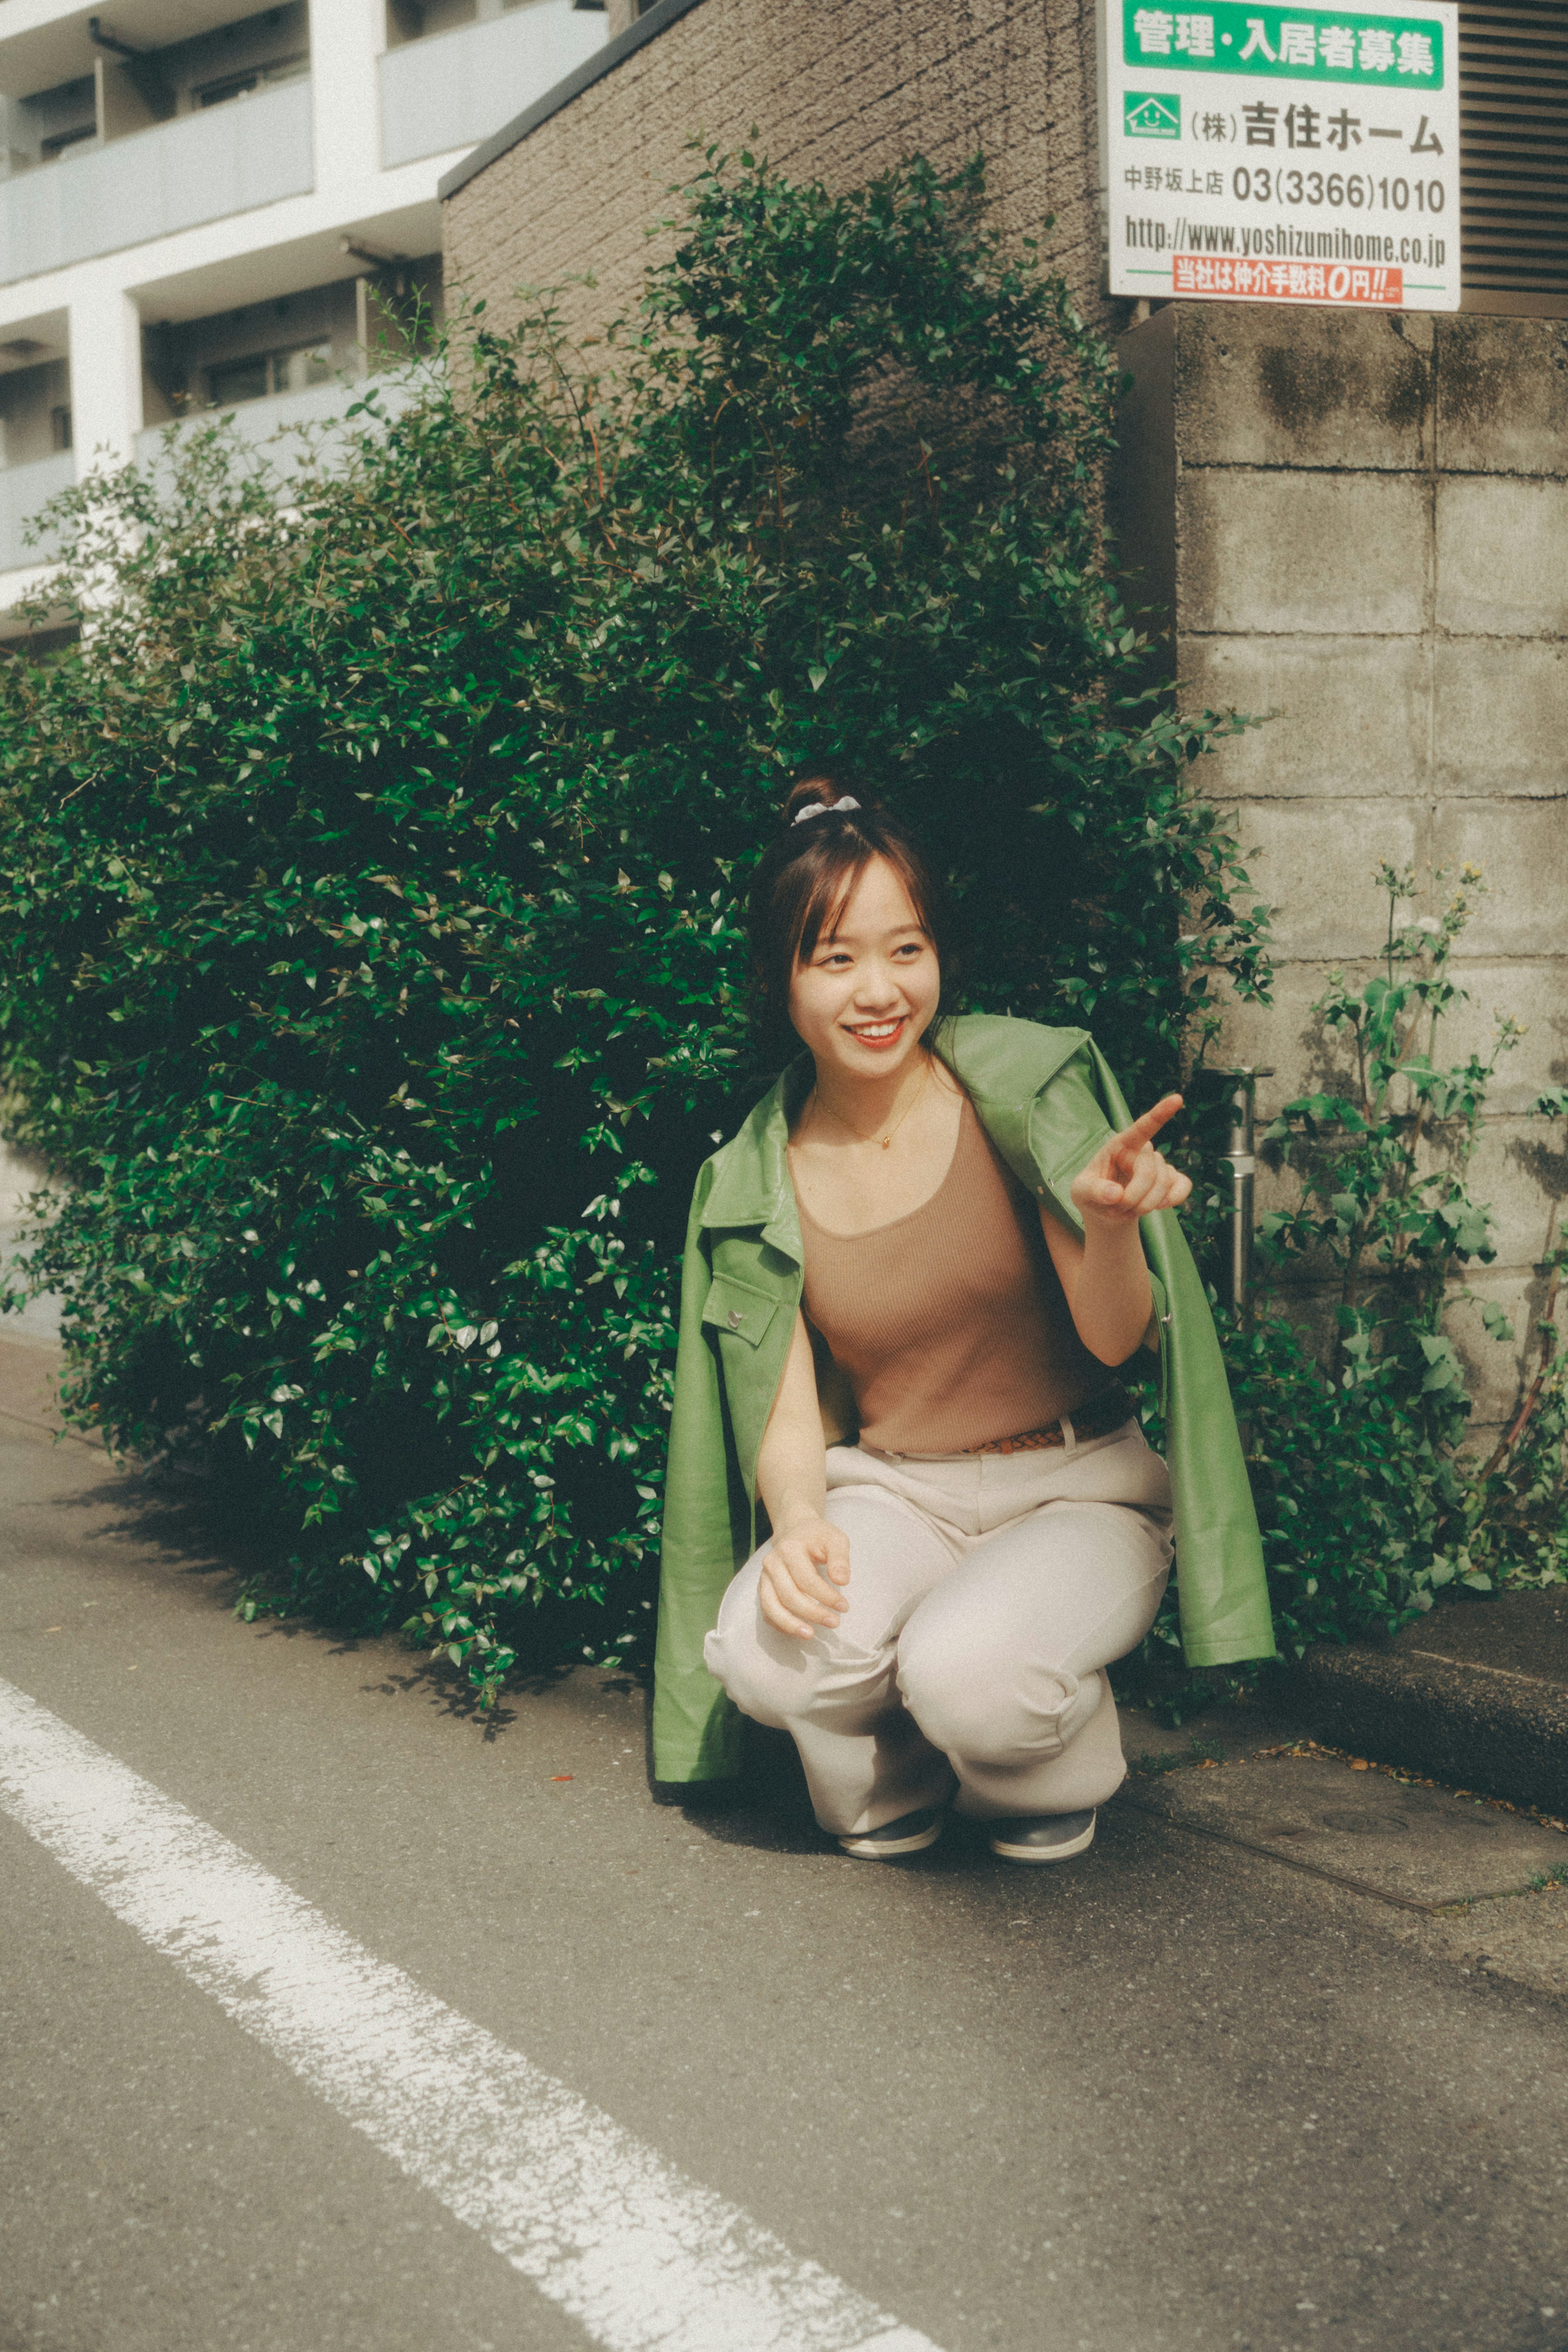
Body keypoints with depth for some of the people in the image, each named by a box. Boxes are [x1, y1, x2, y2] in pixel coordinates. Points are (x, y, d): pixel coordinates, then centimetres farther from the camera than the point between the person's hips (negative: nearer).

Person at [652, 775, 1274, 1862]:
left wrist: (1109, 1222, -34)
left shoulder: (1028, 1086, -9)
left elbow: (1116, 1343, -12)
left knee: (965, 1670, -33)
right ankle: (894, 1785, 6)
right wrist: (799, 1518, -23)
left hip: (1073, 1486, -2)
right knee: (765, 1643, -30)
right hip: (889, 1496, 2)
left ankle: (1060, 1771, 6)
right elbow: (788, 1416, 0)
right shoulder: (756, 1182, -2)